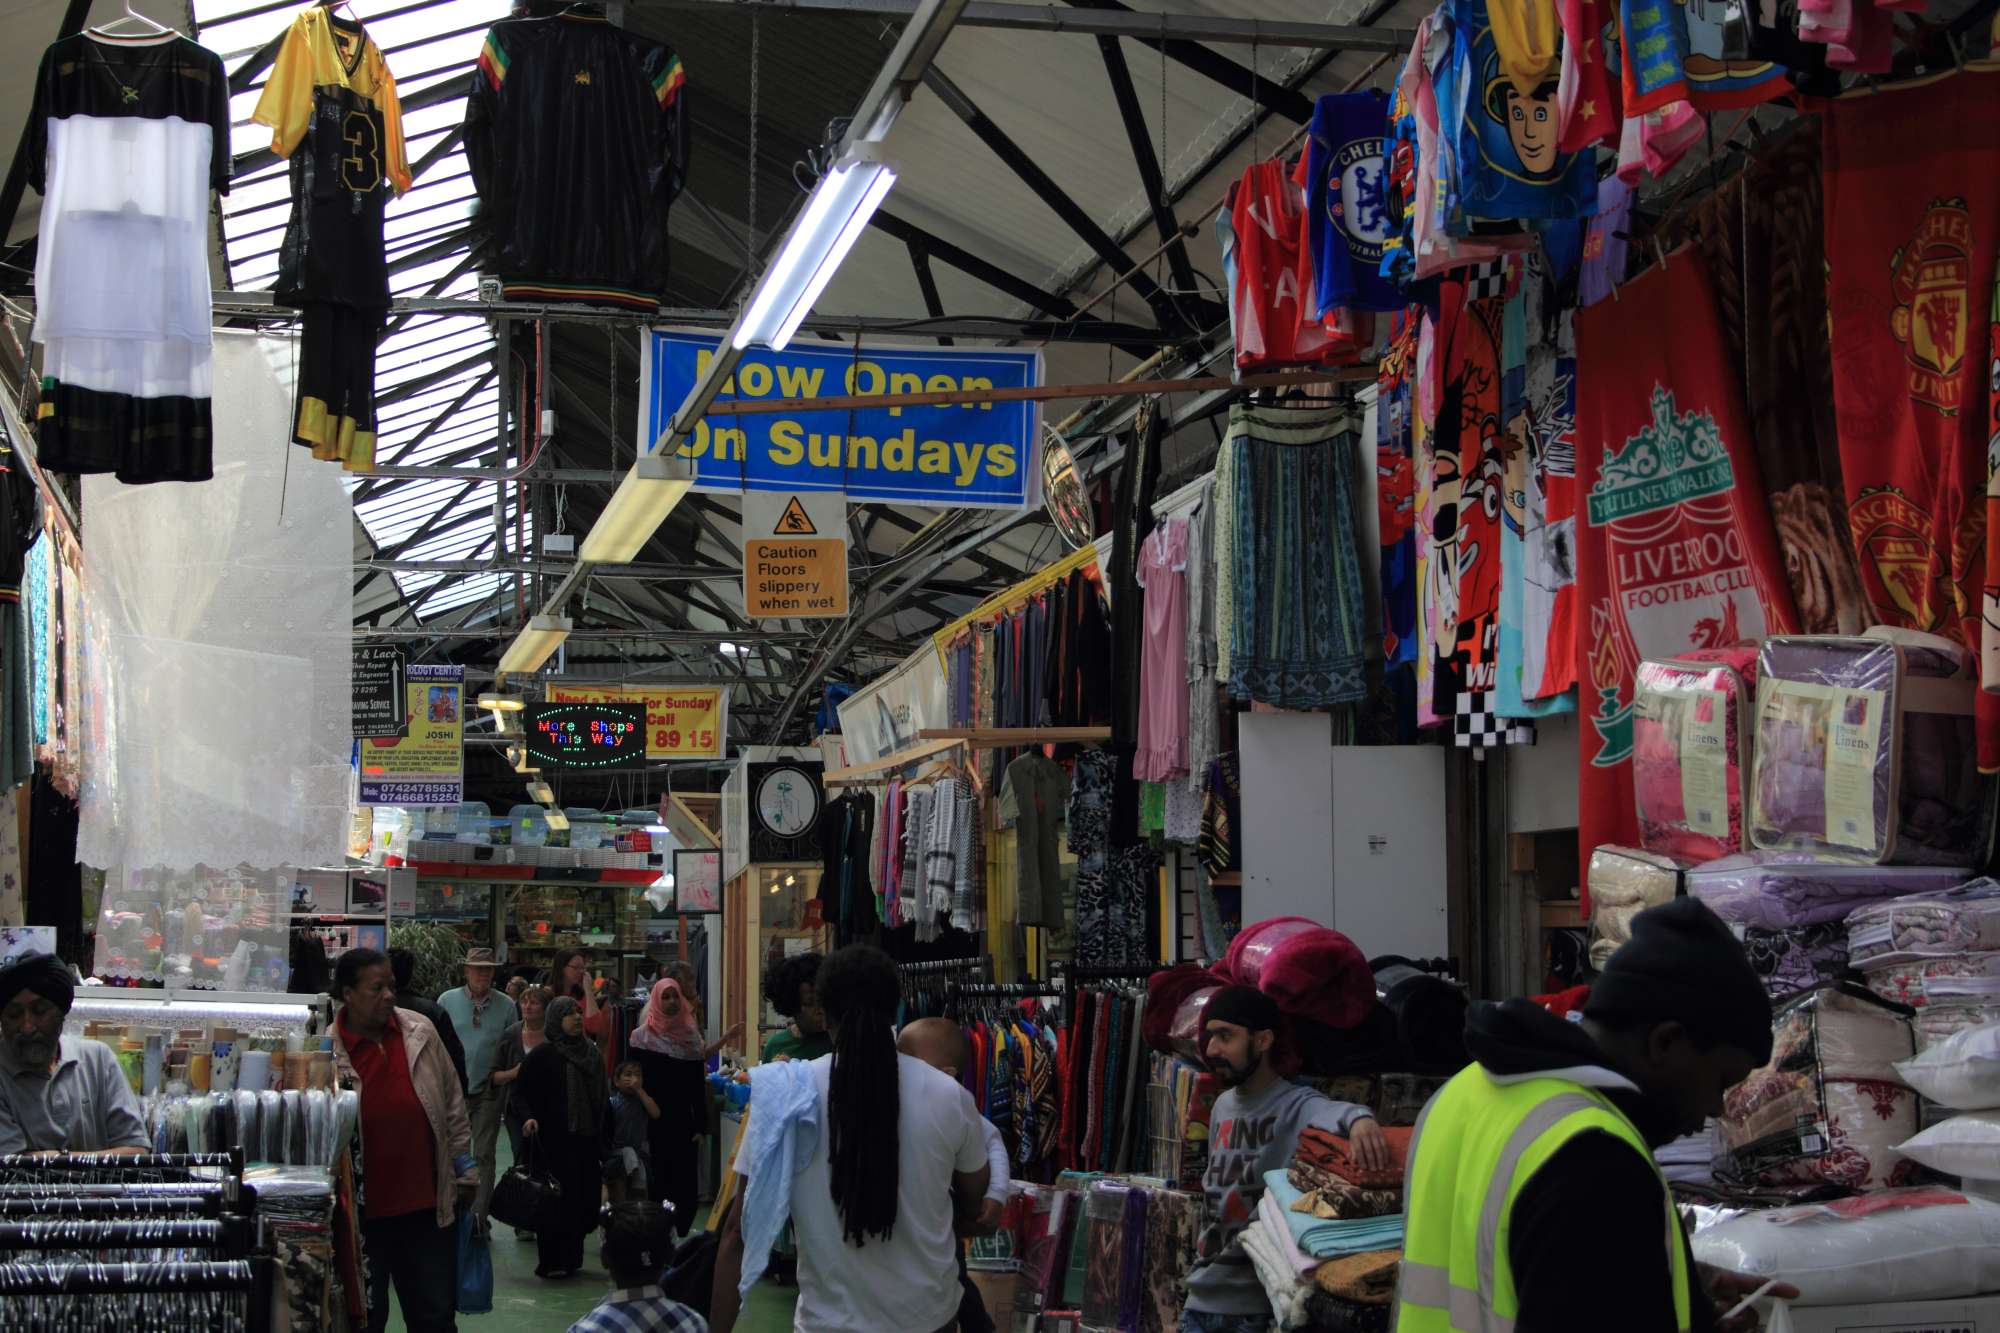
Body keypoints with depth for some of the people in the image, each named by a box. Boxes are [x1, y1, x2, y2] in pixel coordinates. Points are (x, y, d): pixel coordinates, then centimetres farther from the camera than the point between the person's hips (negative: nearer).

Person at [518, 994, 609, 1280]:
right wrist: (527, 1117, -25)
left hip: (586, 1140, 6)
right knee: (557, 1201, -7)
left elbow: (603, 1096, 20)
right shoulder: (542, 1055, -4)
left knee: (584, 1200, 3)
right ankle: (551, 1263, 1)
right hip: (554, 1141, -6)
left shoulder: (590, 1053, 15)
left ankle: (571, 1259, 14)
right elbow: (521, 1092, -6)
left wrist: (604, 1138, 18)